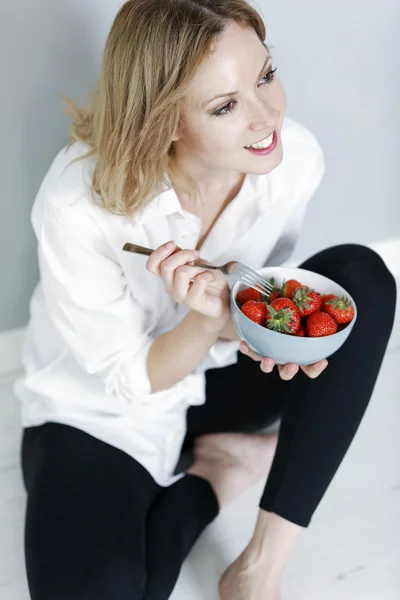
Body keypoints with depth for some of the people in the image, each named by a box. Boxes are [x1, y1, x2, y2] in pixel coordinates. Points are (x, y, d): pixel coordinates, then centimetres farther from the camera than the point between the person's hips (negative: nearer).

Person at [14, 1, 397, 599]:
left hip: (217, 370, 5)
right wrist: (210, 321, -40)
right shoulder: (78, 206, -31)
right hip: (101, 409, -4)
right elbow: (128, 379, -20)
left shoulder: (295, 155, -19)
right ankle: (223, 471, 2)